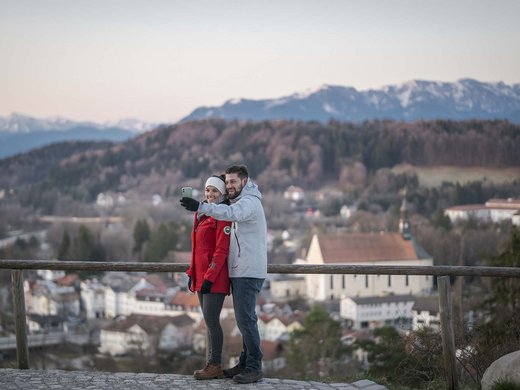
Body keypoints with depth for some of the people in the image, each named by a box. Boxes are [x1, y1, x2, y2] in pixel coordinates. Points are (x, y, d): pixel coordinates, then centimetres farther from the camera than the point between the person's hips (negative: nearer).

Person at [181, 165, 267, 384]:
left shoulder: (250, 202, -13)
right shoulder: (239, 202, 22)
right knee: (243, 318, 13)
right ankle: (245, 363, 19)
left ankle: (254, 368, -9)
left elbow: (230, 213, -33)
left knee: (245, 318, -12)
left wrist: (200, 207, -45)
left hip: (249, 272, -10)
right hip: (240, 271, 10)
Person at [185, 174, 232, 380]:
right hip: (201, 275, 9)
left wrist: (210, 277, -20)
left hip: (215, 277, -9)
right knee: (210, 321, 11)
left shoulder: (222, 215, -10)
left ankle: (215, 366, 1)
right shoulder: (202, 214, 16)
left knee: (211, 320, -7)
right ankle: (214, 366, 16)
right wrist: (192, 272, 17)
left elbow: (221, 250, -16)